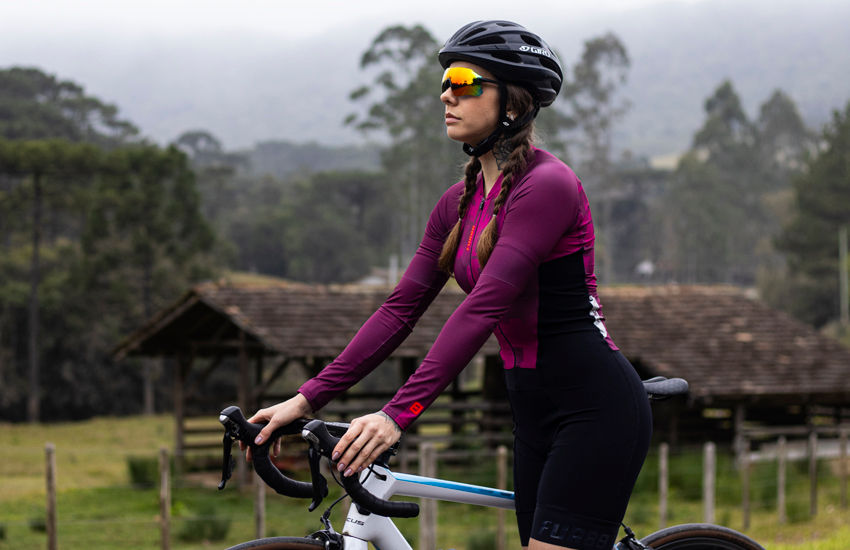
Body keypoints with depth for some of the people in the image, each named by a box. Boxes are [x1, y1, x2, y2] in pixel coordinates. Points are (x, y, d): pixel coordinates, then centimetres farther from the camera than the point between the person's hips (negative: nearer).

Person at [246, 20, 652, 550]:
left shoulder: (546, 184, -17)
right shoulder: (460, 202, 10)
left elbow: (484, 308, -26)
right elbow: (401, 308, 9)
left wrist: (398, 414, -31)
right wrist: (307, 399, 2)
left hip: (596, 406, -9)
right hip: (537, 411, 9)